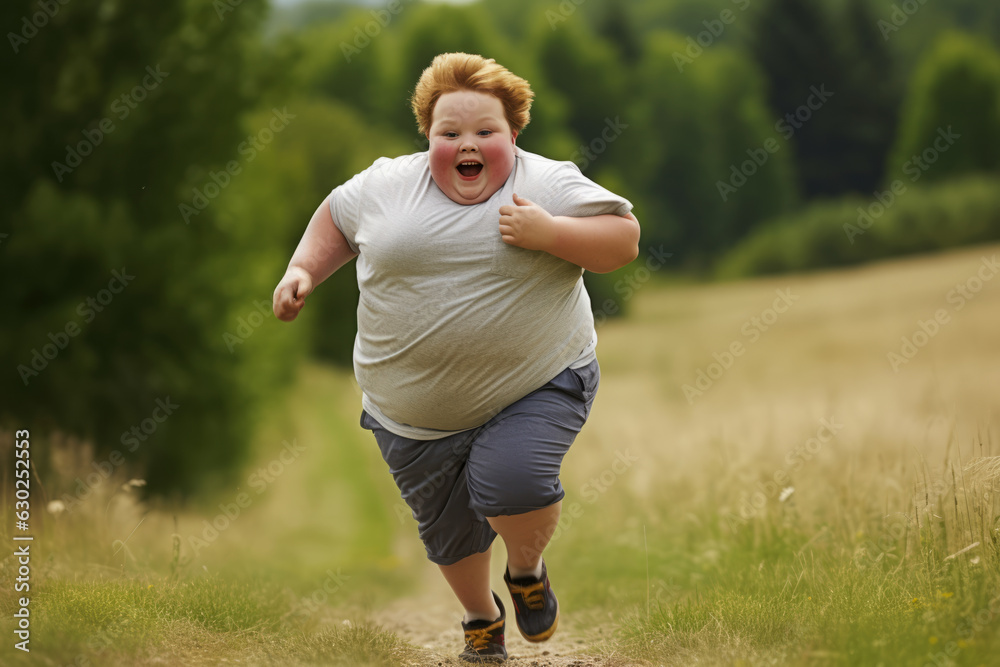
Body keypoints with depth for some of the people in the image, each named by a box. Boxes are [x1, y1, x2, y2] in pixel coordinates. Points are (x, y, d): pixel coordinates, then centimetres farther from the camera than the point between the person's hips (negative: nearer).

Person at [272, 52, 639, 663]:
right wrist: (303, 271, 0)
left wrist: (550, 233, -21)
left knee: (511, 482, -23)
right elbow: (336, 220, 15)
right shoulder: (386, 185, 1)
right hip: (415, 409, 3)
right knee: (447, 526, 10)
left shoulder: (551, 187, -6)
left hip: (536, 387, -3)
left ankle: (528, 569, 7)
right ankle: (481, 617, 37)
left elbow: (624, 240, -7)